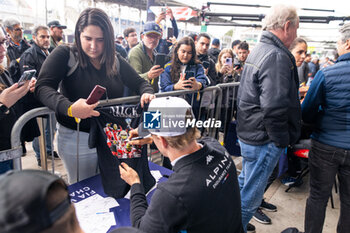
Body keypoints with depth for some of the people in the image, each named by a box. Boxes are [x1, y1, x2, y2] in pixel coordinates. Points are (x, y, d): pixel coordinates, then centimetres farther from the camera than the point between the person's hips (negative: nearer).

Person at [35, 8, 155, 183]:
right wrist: (69, 108, -38)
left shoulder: (116, 61, 4)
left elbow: (139, 83, 6)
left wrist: (147, 93, -18)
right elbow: (43, 87, -19)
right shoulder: (64, 55, -10)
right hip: (77, 139, -4)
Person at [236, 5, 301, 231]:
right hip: (264, 140, -11)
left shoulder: (259, 50, 11)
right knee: (250, 196, 6)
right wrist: (282, 141, -16)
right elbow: (274, 108, -29)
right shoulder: (278, 56, -21)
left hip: (248, 133, 11)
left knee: (244, 184, 26)